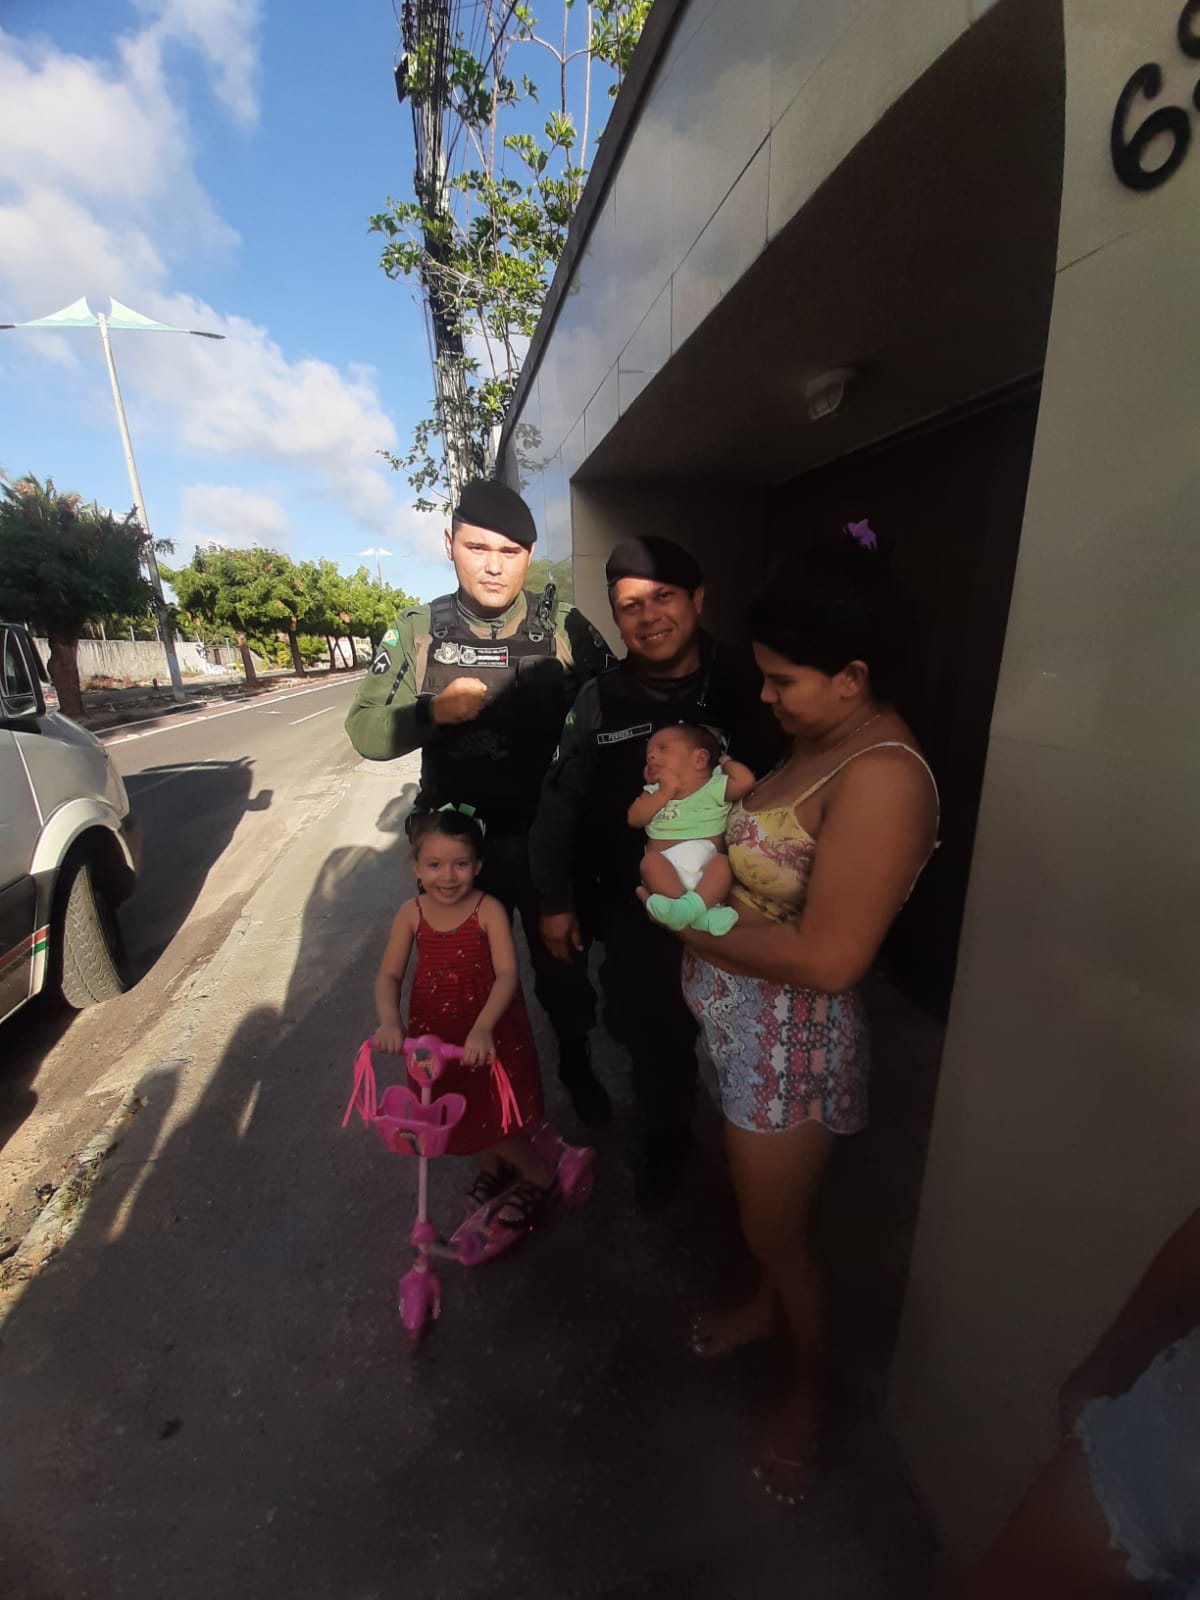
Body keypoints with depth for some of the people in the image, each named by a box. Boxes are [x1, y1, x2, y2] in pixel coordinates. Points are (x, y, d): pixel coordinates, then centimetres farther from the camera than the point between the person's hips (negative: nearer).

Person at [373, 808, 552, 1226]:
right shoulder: (411, 914, -11)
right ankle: (493, 1164, 55)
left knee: (492, 1111, 6)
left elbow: (507, 974, -27)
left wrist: (482, 1027, -39)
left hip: (489, 1034, -4)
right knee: (460, 1111, 23)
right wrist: (390, 1020, -28)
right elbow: (389, 975, -10)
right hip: (437, 1034, 5)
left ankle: (537, 1174, 37)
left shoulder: (489, 910, -22)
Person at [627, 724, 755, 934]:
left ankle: (691, 905, -51)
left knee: (722, 862, -29)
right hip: (667, 869, 1)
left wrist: (725, 762, 13)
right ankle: (700, 913, -42)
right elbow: (634, 819, 5)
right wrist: (665, 792, -3)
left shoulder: (715, 787, 10)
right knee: (650, 860, -28)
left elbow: (746, 781, -8)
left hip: (705, 870, -1)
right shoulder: (655, 791, 20)